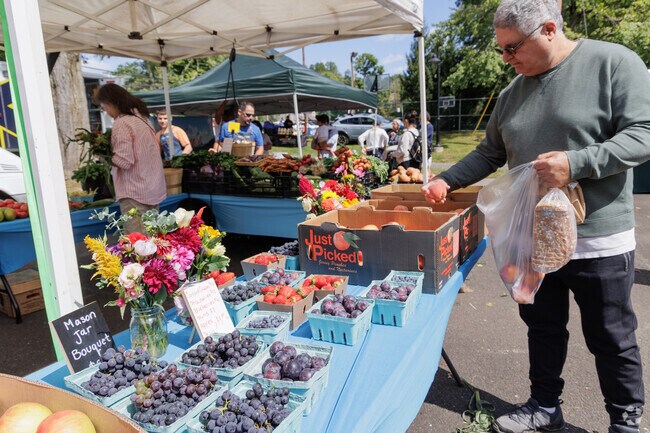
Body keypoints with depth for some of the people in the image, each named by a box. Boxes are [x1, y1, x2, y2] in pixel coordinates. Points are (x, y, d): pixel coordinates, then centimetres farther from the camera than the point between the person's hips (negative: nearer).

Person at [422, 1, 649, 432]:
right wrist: (447, 181, 5)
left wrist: (575, 163, -27)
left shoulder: (613, 62, -8)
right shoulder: (514, 91, 8)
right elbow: (491, 153, 16)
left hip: (598, 240, -5)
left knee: (612, 339, 9)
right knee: (543, 328, 17)